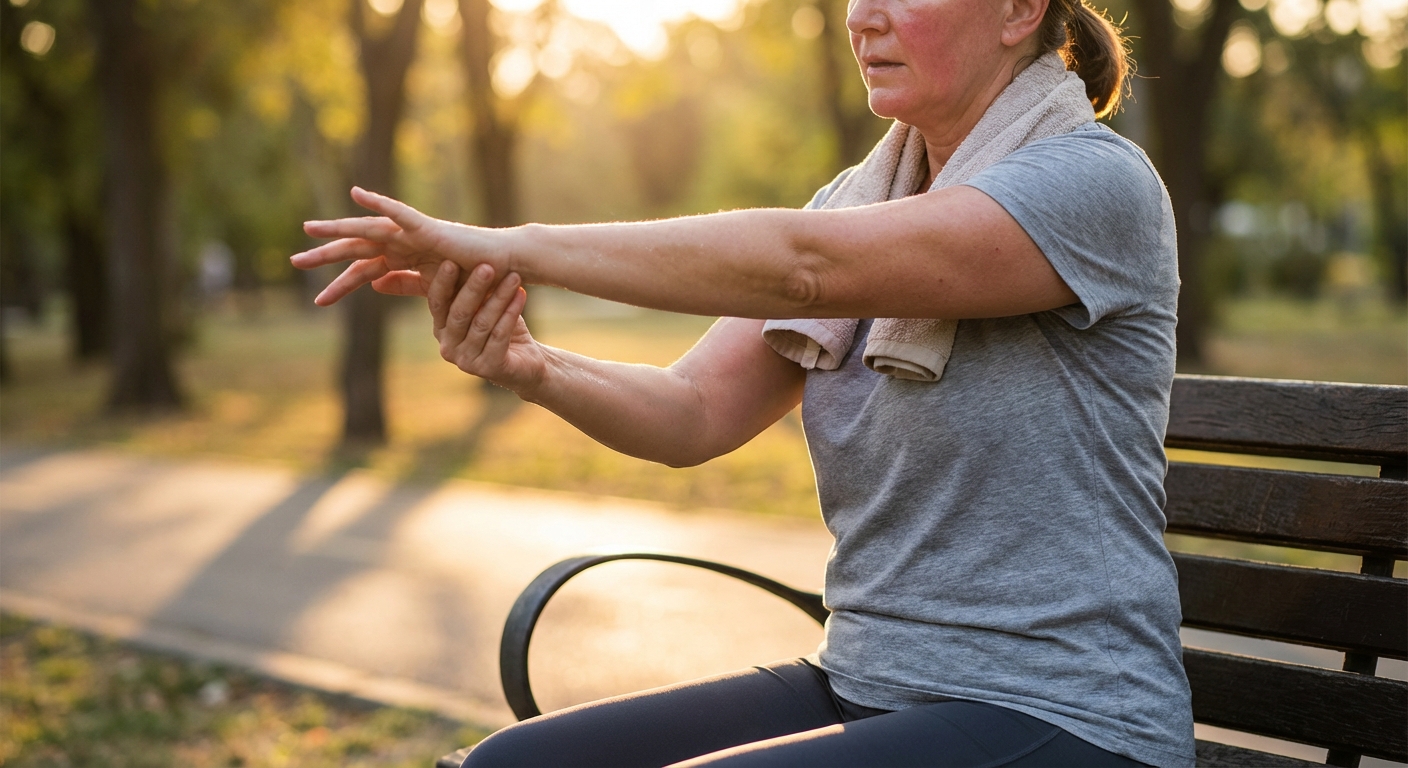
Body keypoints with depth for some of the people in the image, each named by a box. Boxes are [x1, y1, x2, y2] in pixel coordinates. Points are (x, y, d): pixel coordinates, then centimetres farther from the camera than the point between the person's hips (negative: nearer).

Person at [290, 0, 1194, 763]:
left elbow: (803, 266, -26)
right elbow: (694, 412, 1)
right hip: (859, 685, 7)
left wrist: (514, 245, -23)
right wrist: (534, 368, -18)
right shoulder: (862, 195, 11)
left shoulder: (1101, 181, -12)